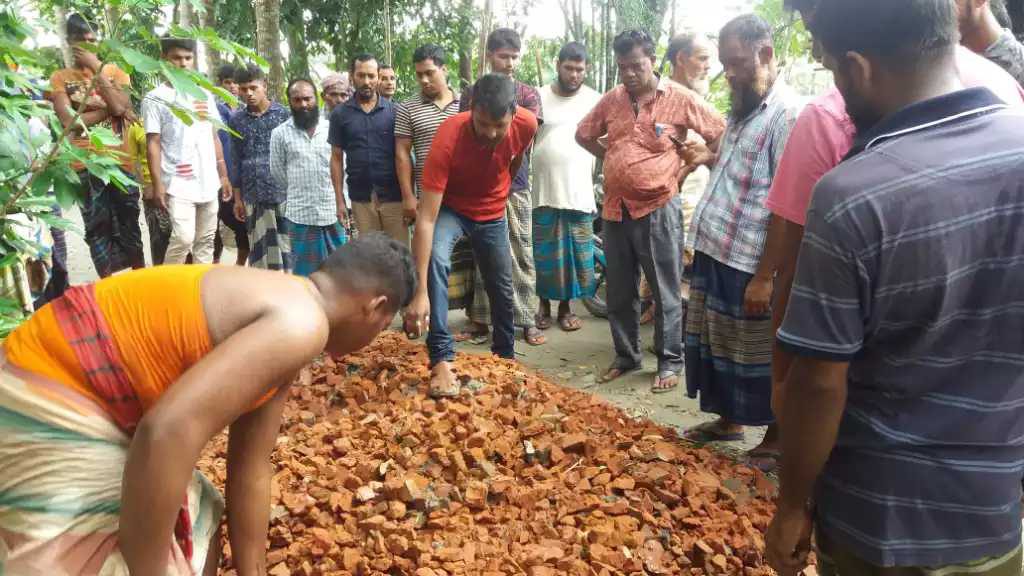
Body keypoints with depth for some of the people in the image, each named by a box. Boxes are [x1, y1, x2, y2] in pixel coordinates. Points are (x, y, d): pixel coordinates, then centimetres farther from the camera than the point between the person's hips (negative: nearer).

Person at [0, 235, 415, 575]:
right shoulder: (302, 324, -23)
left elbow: (250, 469, 13)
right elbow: (168, 433, -34)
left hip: (91, 402, 10)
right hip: (50, 407, -10)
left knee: (198, 526, 22)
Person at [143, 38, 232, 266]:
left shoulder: (205, 95, 12)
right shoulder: (155, 99, -2)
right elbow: (153, 143, -5)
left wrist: (223, 175, 12)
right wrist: (158, 184, -12)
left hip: (208, 181, 5)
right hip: (179, 183, -5)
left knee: (206, 241, 9)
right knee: (183, 239, -14)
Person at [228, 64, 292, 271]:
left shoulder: (284, 114, 0)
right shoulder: (236, 120, 10)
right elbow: (236, 162, 11)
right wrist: (238, 198, 9)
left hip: (283, 193, -3)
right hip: (253, 197, 3)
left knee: (286, 245, 0)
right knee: (259, 249, 8)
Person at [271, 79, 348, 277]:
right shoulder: (280, 133, 0)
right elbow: (277, 172, 7)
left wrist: (343, 202, 5)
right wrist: (298, 191, 12)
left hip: (334, 211, 1)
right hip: (301, 214, -1)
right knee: (305, 272, 7)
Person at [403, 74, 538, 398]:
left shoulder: (527, 124, -26)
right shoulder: (448, 139, -37)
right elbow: (426, 219, -41)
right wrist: (421, 292, -46)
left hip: (493, 213, 3)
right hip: (450, 208, -3)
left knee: (502, 290, 11)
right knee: (436, 260, -33)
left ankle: (506, 355, 35)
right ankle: (442, 359, -28)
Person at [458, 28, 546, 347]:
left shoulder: (528, 94, 7)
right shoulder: (472, 93, 10)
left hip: (515, 184, -1)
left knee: (521, 253, 2)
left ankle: (528, 320, 8)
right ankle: (480, 319, 13)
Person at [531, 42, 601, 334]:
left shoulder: (595, 100, 4)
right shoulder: (539, 97, 2)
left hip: (579, 193, 1)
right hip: (542, 192, -1)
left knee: (576, 253, 7)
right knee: (543, 253, 7)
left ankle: (565, 307, 21)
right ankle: (544, 305, 23)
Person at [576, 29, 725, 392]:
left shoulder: (680, 99, -6)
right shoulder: (612, 99, 7)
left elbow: (722, 137, -2)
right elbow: (584, 135, 21)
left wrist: (686, 169, -2)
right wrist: (612, 159, 10)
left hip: (658, 210, -5)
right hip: (615, 210, 5)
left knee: (665, 293, 4)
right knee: (619, 292, 13)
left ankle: (670, 362, 18)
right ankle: (626, 356, 28)